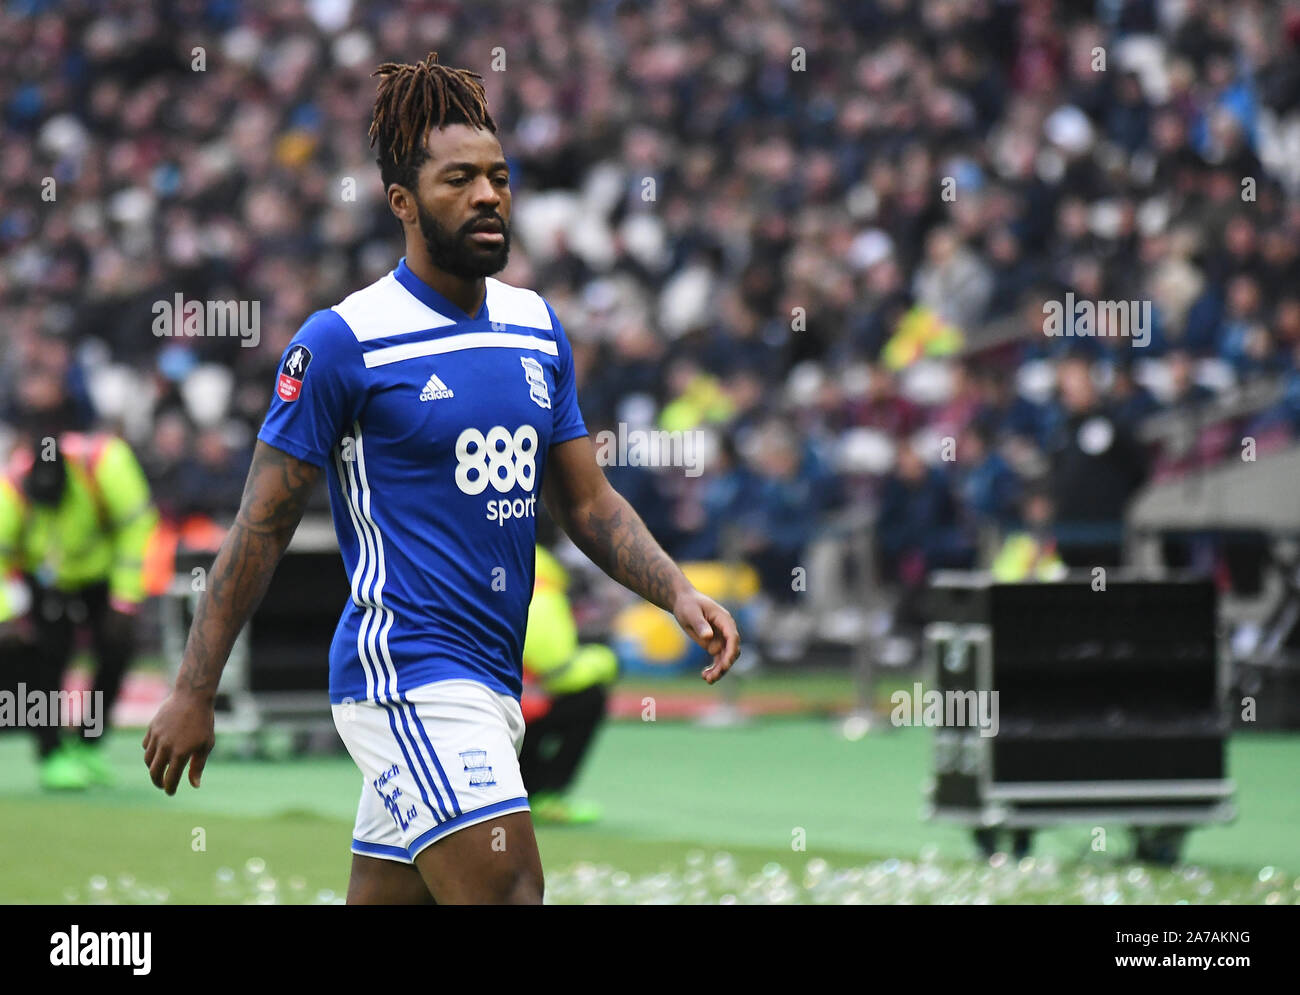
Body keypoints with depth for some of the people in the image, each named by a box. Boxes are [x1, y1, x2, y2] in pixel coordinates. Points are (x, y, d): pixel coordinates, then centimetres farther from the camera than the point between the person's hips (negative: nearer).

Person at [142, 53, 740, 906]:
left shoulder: (539, 329, 12)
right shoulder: (343, 341, -7)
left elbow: (587, 502, 17)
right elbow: (263, 525, -4)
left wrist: (678, 594, -1)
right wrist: (193, 694, -3)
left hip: (492, 680, 7)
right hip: (404, 668, -7)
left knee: (384, 897, 9)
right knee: (506, 888, -19)